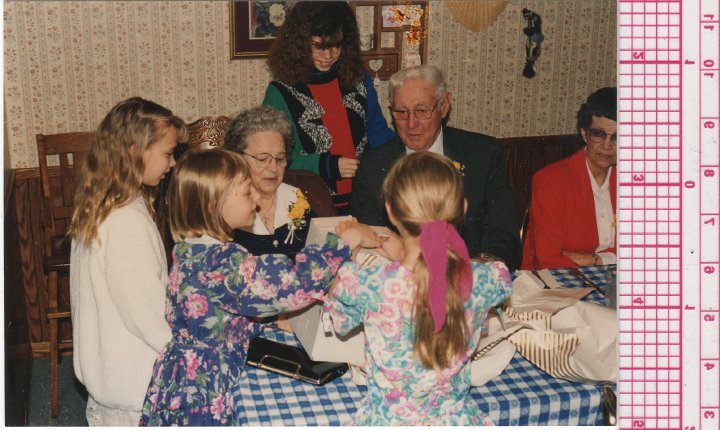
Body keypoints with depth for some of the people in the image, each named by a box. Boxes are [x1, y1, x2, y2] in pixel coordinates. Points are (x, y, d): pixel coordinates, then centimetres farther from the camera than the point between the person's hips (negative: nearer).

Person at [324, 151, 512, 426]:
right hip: (457, 419, 2)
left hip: (385, 421, -1)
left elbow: (340, 322, 3)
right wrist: (402, 254, 17)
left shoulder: (364, 287, -22)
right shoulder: (484, 282, -17)